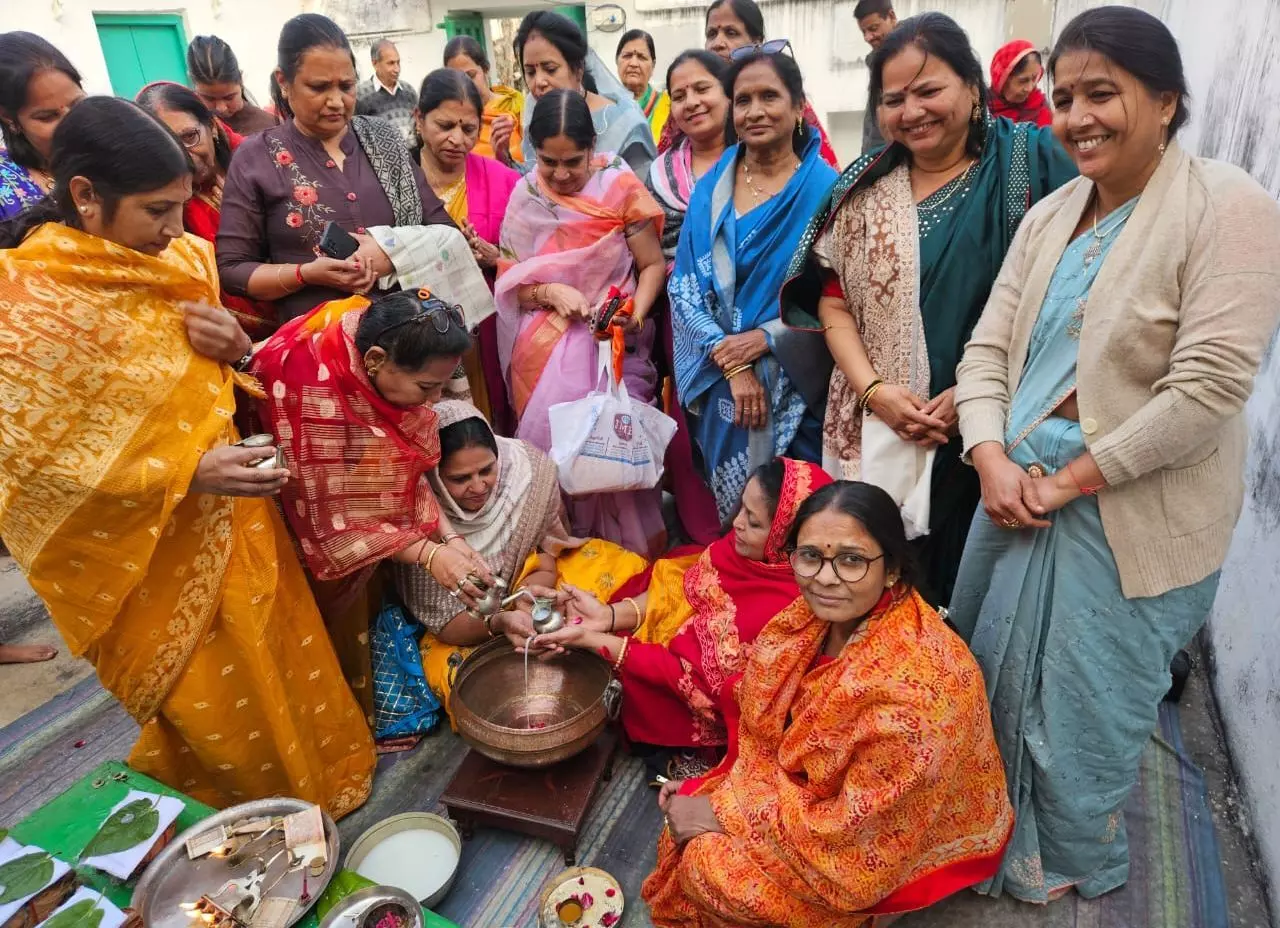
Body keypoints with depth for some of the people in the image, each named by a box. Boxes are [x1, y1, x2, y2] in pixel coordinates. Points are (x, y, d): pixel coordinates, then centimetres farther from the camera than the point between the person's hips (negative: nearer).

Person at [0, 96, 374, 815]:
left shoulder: (181, 261, -2)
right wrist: (183, 475, -25)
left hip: (230, 521, 6)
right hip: (146, 557, -6)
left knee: (285, 659, 19)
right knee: (219, 711, 11)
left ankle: (320, 775, 43)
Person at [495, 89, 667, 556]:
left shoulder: (621, 186, -2)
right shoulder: (525, 197, 5)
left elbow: (653, 264, -1)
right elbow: (509, 280, 3)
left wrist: (637, 311, -19)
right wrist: (549, 292, -16)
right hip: (546, 350, 2)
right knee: (553, 445, -1)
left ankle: (626, 550, 11)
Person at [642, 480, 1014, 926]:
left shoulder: (917, 686, -36)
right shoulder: (813, 616, -13)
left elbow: (856, 828, -27)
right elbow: (761, 720, 3)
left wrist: (724, 811, -20)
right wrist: (706, 793, -7)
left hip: (891, 847, -6)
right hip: (817, 791, 6)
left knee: (710, 866, -12)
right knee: (691, 818, -4)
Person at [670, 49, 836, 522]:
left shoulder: (823, 189, -5)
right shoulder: (712, 187, 6)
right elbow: (684, 286, 0)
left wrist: (764, 339, -15)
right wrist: (731, 362, -11)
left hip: (798, 392, -3)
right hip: (723, 388, 3)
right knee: (734, 516, 15)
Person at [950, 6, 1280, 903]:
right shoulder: (1049, 215, 7)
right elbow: (989, 347, 4)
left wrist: (1072, 479, -18)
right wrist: (994, 460, -11)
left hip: (1131, 512, -6)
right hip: (1018, 486, 6)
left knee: (1084, 697, 11)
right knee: (992, 669, 19)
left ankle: (1072, 862, 40)